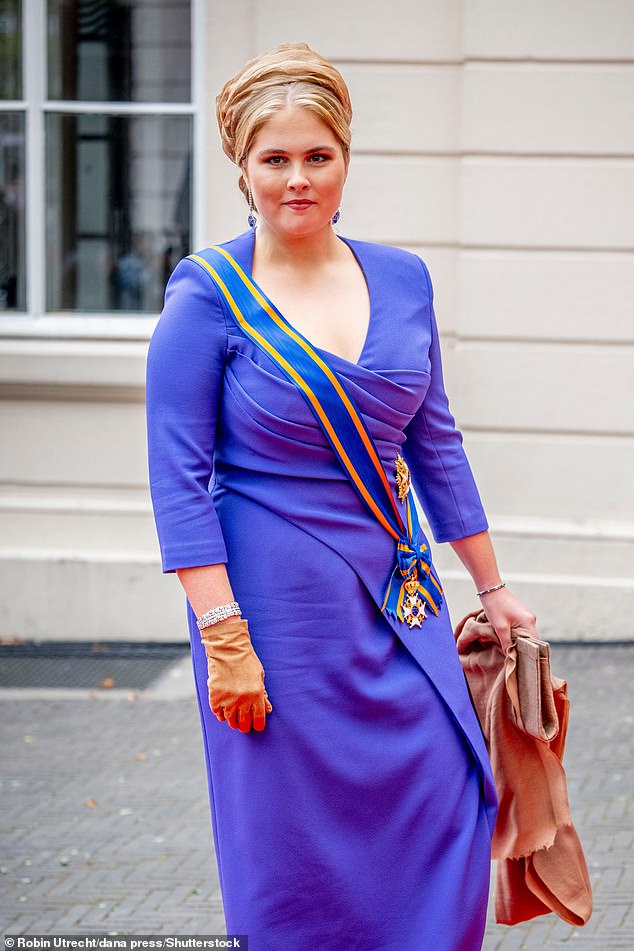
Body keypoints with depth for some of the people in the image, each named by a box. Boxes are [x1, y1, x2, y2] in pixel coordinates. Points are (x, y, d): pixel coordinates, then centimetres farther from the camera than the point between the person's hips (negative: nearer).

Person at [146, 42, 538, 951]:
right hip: (276, 601, -5)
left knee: (451, 815, 0)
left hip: (395, 597, 5)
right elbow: (181, 478, -11)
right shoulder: (209, 294, -9)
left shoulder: (403, 279, 5)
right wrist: (223, 637, -17)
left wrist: (491, 586, 15)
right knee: (299, 854, 2)